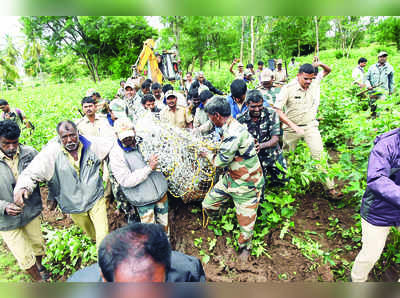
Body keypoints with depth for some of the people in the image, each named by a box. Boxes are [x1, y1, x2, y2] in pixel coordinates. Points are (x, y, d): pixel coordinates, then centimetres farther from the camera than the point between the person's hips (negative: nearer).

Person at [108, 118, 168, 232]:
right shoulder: (116, 154, -16)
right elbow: (126, 181, -22)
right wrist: (149, 168, -26)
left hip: (161, 191, 6)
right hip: (143, 200, -5)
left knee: (164, 223, 22)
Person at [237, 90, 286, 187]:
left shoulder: (271, 114, -12)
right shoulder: (241, 119, -11)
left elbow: (275, 139, -16)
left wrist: (261, 145, -37)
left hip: (273, 156, 1)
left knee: (281, 181, 12)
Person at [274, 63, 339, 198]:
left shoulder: (315, 84, -6)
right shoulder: (288, 88, -18)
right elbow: (277, 110, -23)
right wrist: (293, 126, -28)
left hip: (310, 126, 2)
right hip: (291, 128, -1)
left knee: (319, 154, -7)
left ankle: (331, 187, 1)